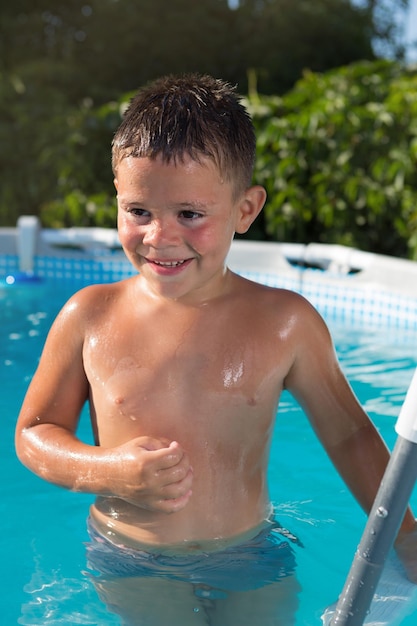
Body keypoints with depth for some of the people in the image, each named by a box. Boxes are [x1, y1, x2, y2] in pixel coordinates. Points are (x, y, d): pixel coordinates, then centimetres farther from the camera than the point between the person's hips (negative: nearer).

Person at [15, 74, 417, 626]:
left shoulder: (286, 322, -9)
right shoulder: (89, 317, -9)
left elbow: (347, 433, 4)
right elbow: (33, 432, 1)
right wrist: (108, 472, -17)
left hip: (250, 559, 1)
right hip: (131, 565, 0)